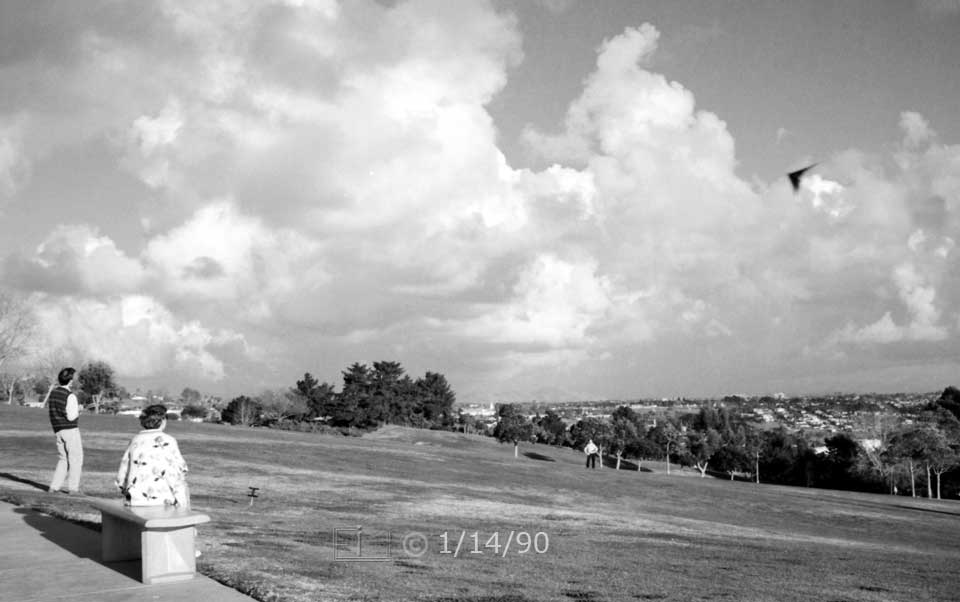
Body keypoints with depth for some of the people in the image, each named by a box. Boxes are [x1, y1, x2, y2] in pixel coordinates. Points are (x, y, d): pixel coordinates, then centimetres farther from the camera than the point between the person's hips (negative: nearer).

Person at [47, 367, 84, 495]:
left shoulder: (52, 392, 6)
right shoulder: (70, 396, -17)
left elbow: (49, 409, 18)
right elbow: (72, 416, -20)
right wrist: (78, 410, 0)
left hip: (58, 430, 7)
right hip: (70, 429, -7)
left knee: (64, 459, 17)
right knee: (76, 459, 3)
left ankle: (54, 486, 12)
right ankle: (73, 488, 4)